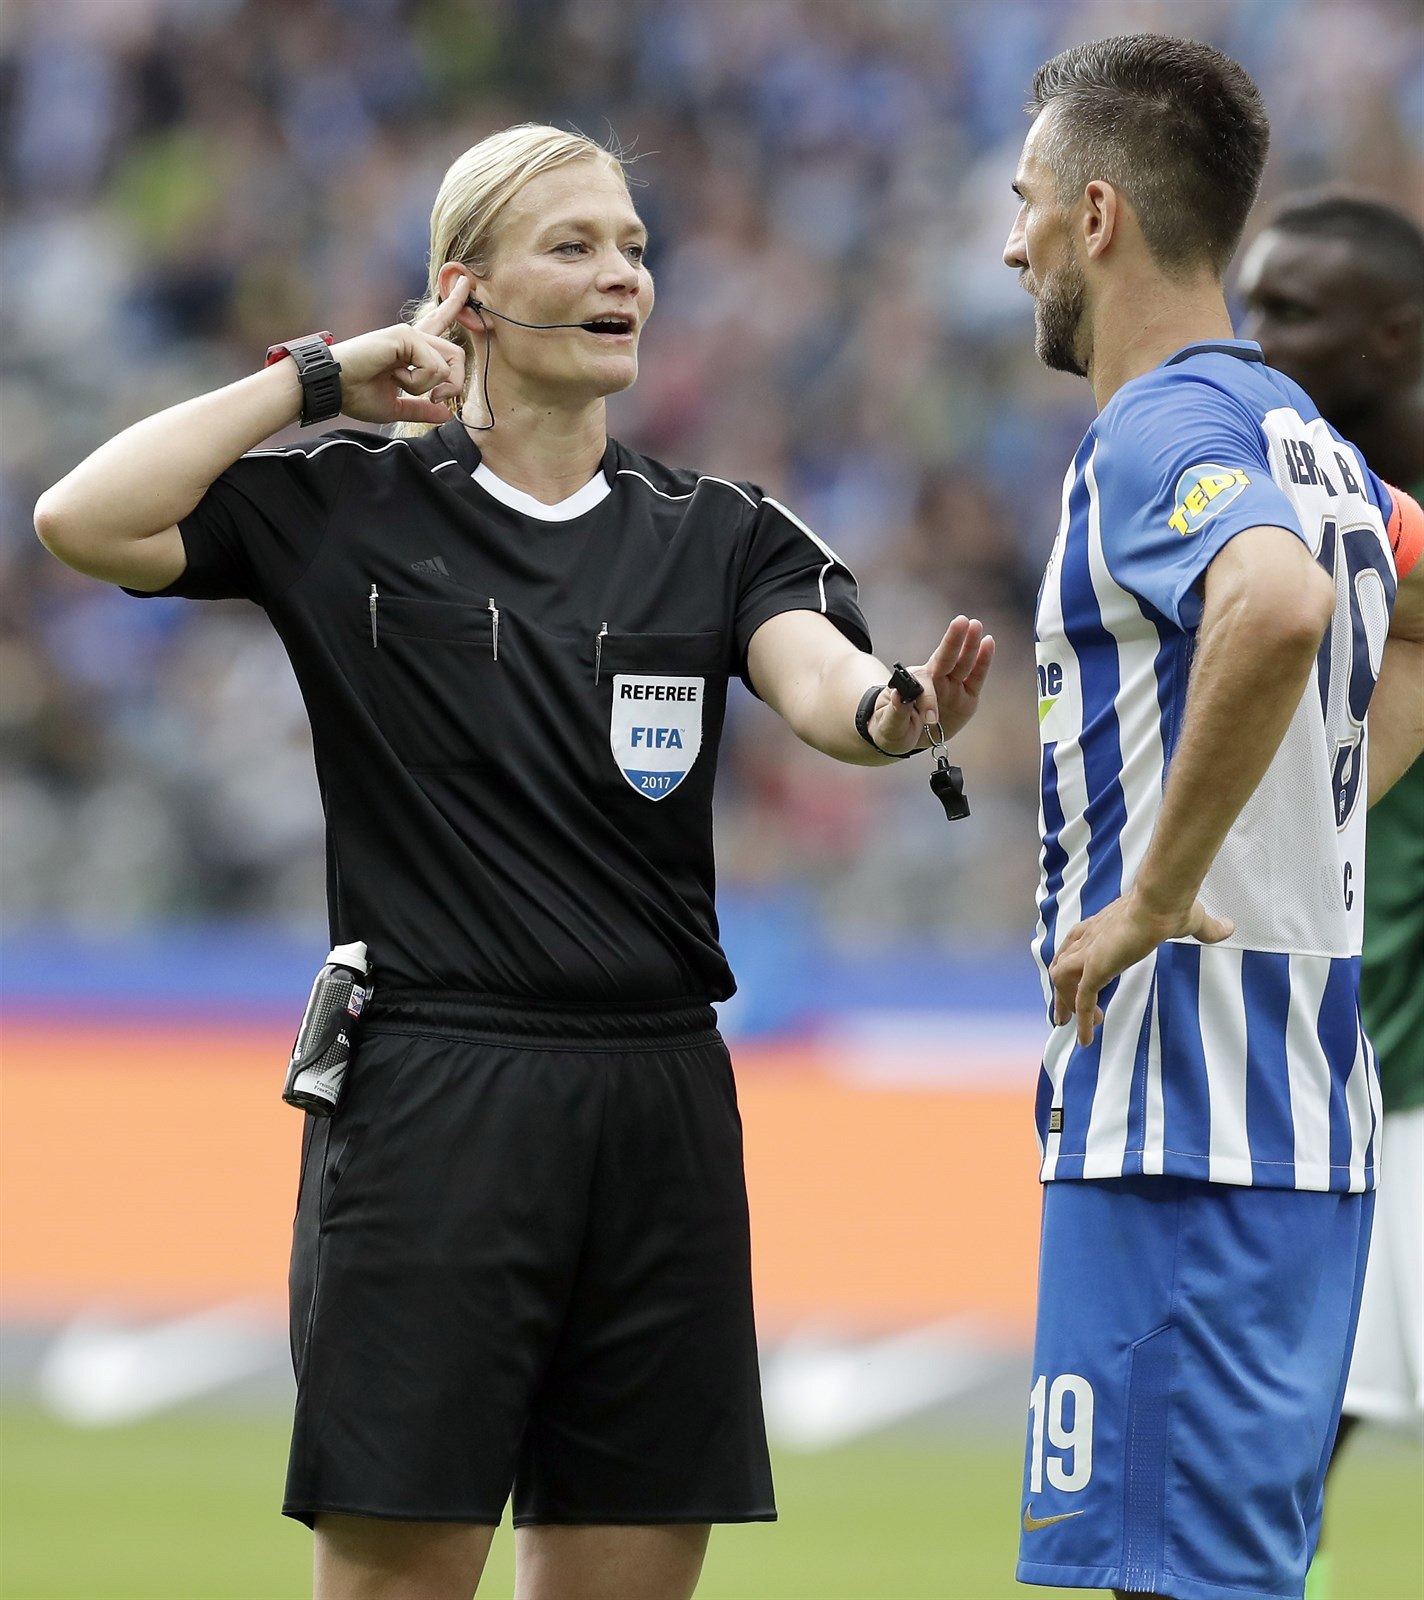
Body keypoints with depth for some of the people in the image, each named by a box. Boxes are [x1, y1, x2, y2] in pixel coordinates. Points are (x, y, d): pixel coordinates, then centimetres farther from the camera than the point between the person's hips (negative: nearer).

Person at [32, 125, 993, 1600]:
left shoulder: (719, 534, 11)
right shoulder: (345, 510, 3)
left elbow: (816, 683, -9)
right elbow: (85, 521, -11)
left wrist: (896, 712, -33)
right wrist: (316, 376, -5)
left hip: (658, 1110, 4)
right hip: (429, 1104, -4)